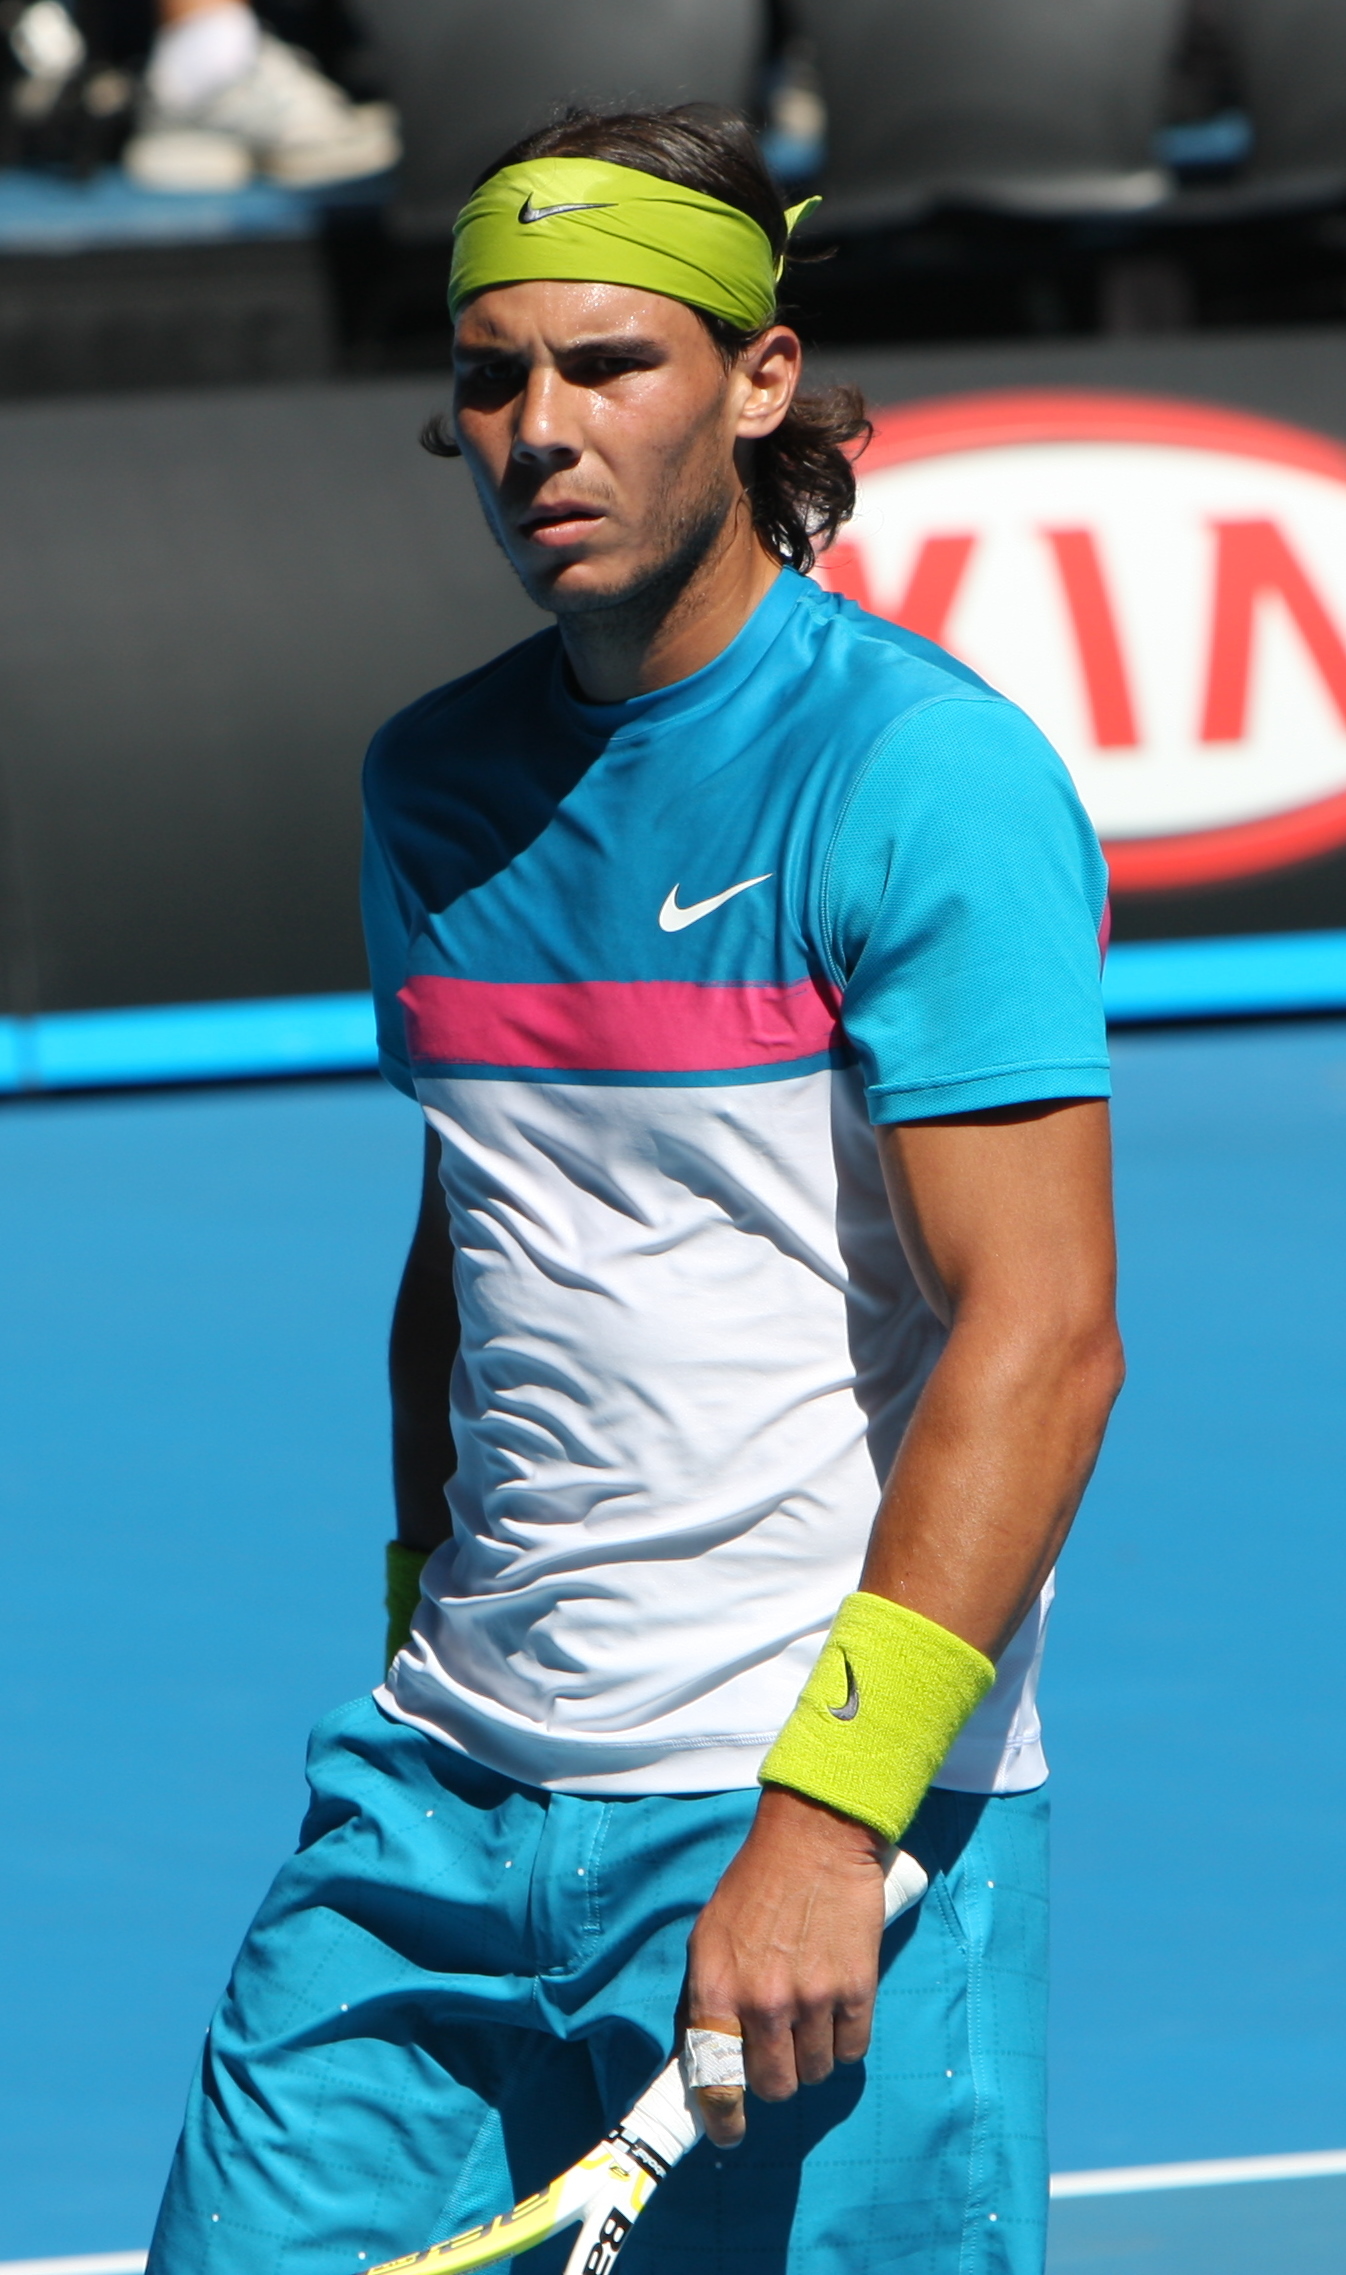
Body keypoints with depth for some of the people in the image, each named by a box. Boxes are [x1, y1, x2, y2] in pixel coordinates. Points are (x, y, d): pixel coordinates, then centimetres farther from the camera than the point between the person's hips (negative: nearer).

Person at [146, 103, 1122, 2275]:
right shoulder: (430, 785, 10)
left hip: (816, 1828, -6)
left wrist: (826, 1817, -24)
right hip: (439, 1806, 6)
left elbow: (1041, 1336, -18)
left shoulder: (929, 776, -12)